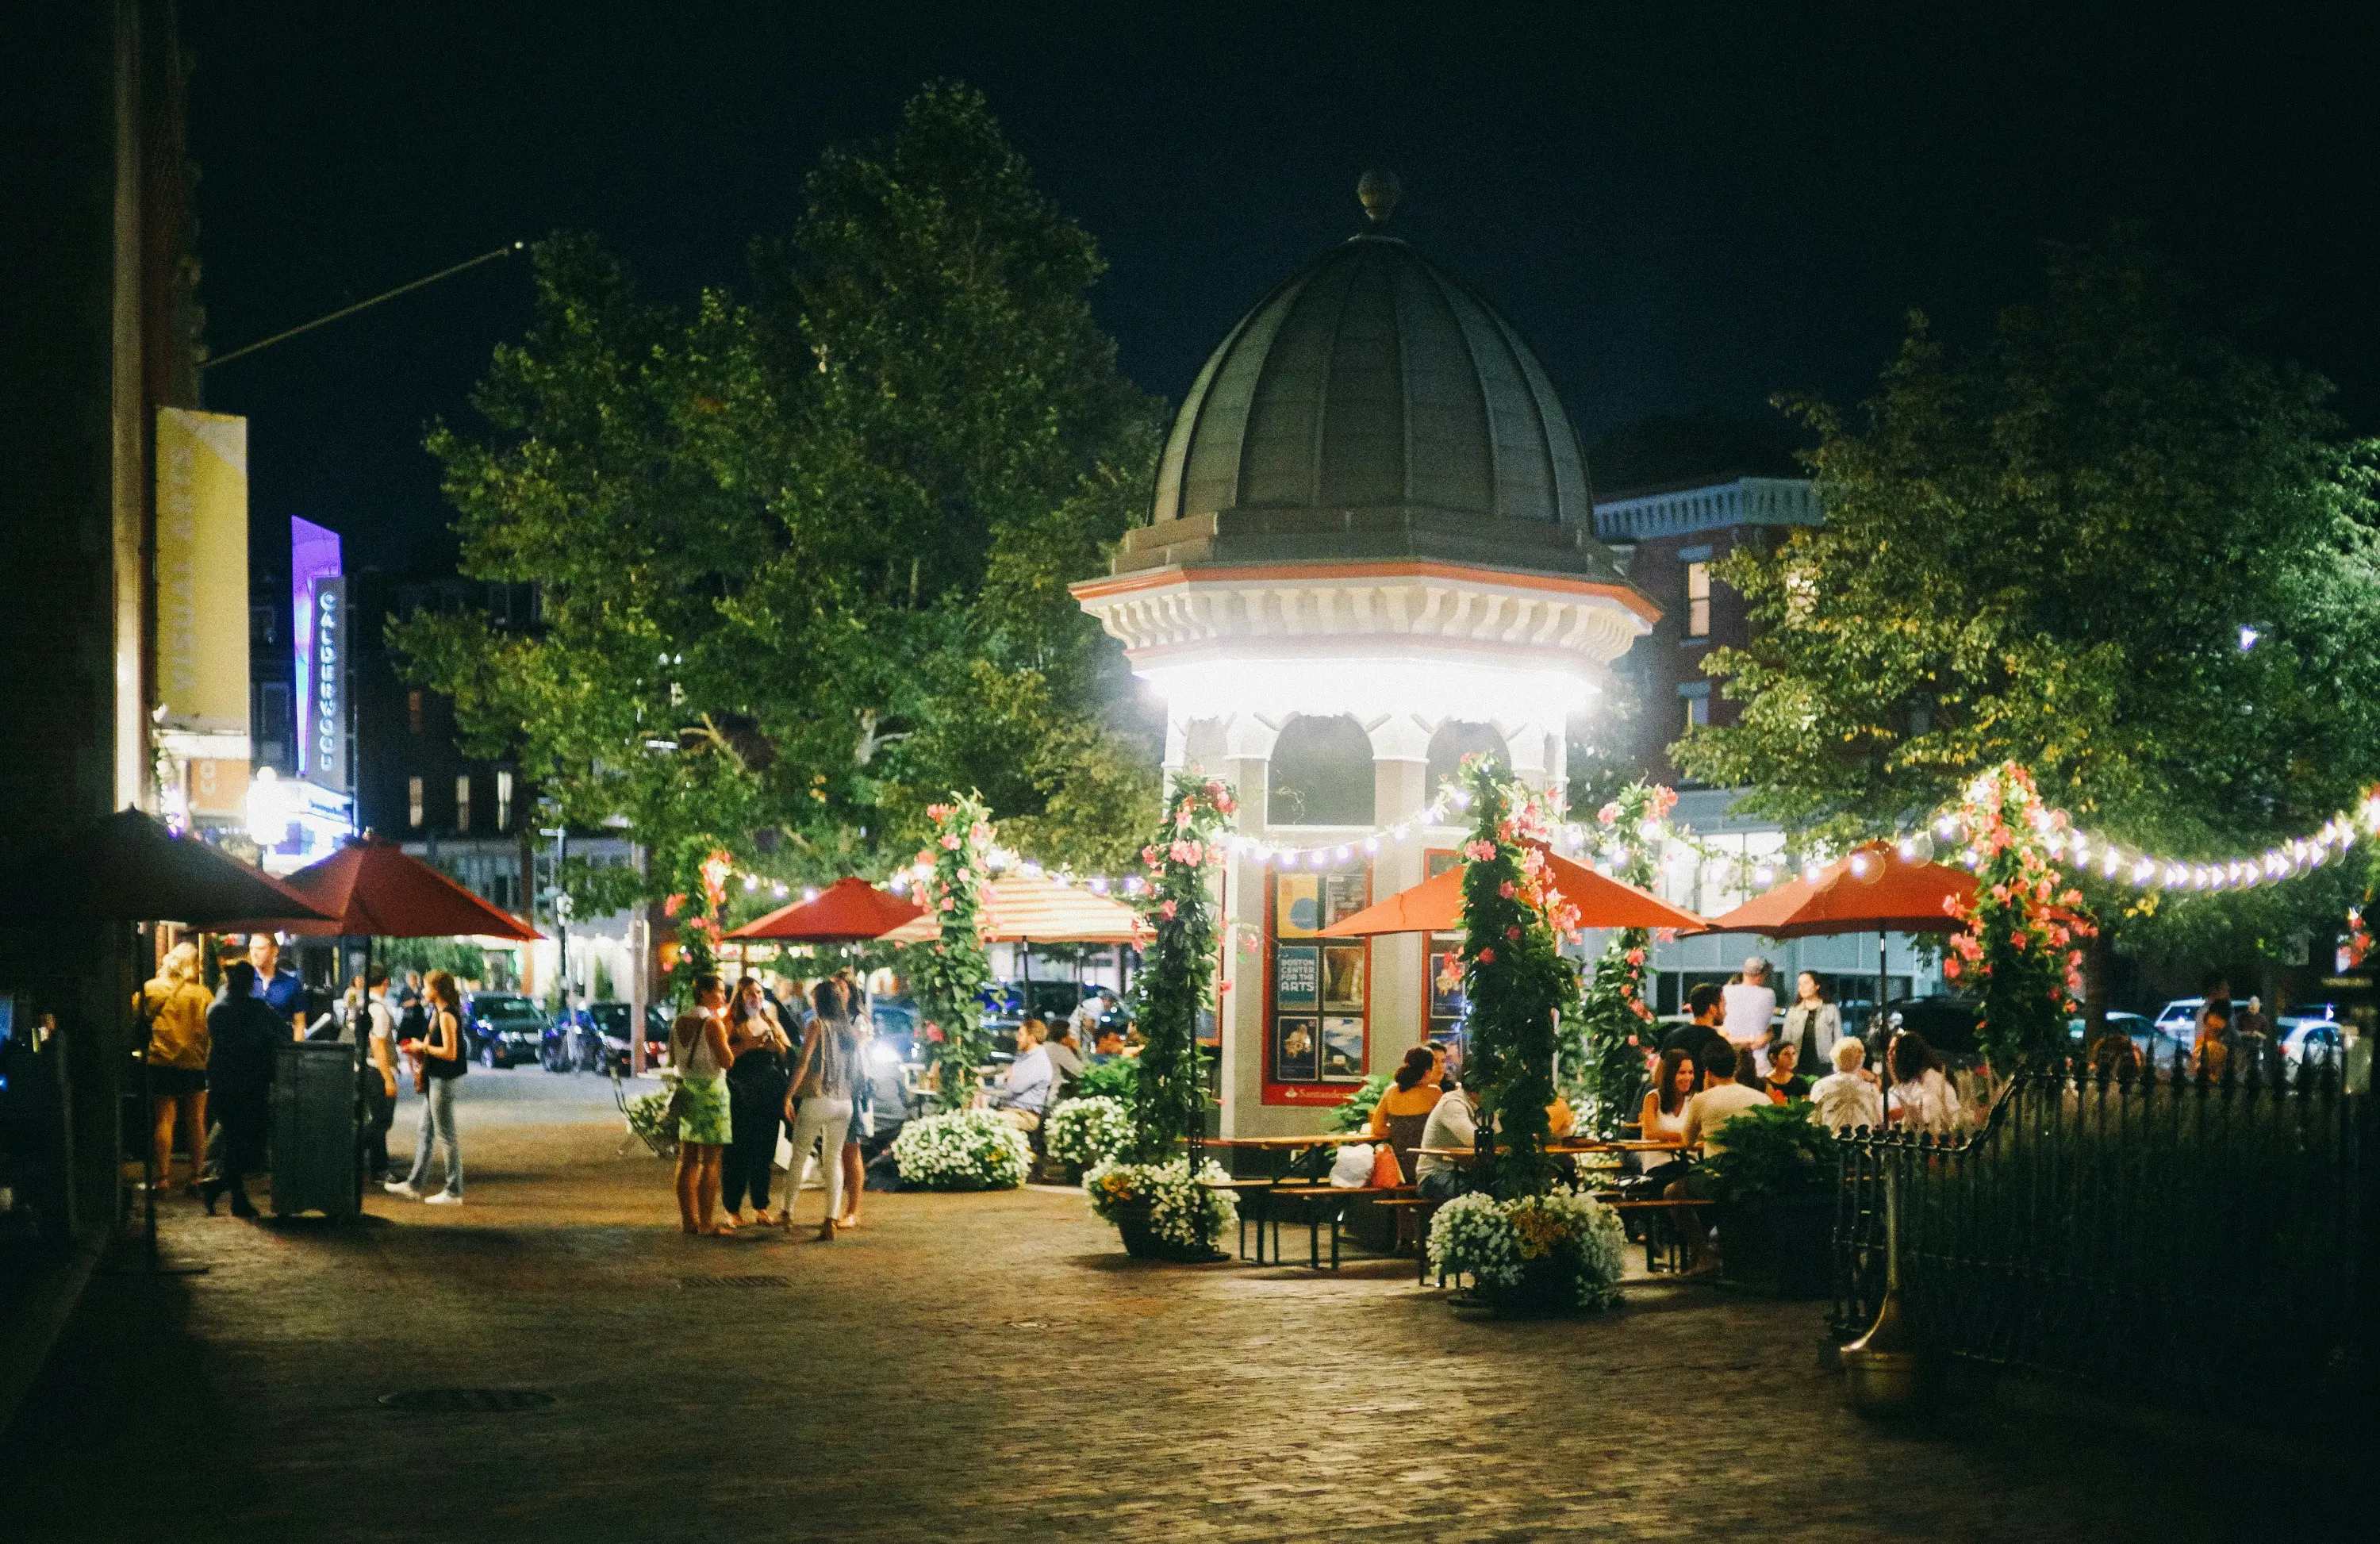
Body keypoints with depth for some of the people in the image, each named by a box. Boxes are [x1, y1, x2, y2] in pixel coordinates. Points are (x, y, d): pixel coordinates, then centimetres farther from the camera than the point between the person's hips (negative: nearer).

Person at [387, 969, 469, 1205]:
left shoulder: (447, 1015, -18)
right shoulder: (438, 1012, 13)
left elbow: (450, 1053, -22)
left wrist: (423, 1047, -13)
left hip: (443, 1081, -10)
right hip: (434, 1079, 10)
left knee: (447, 1136, -4)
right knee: (426, 1134, 16)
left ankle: (453, 1192, 1)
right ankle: (414, 1184, 24)